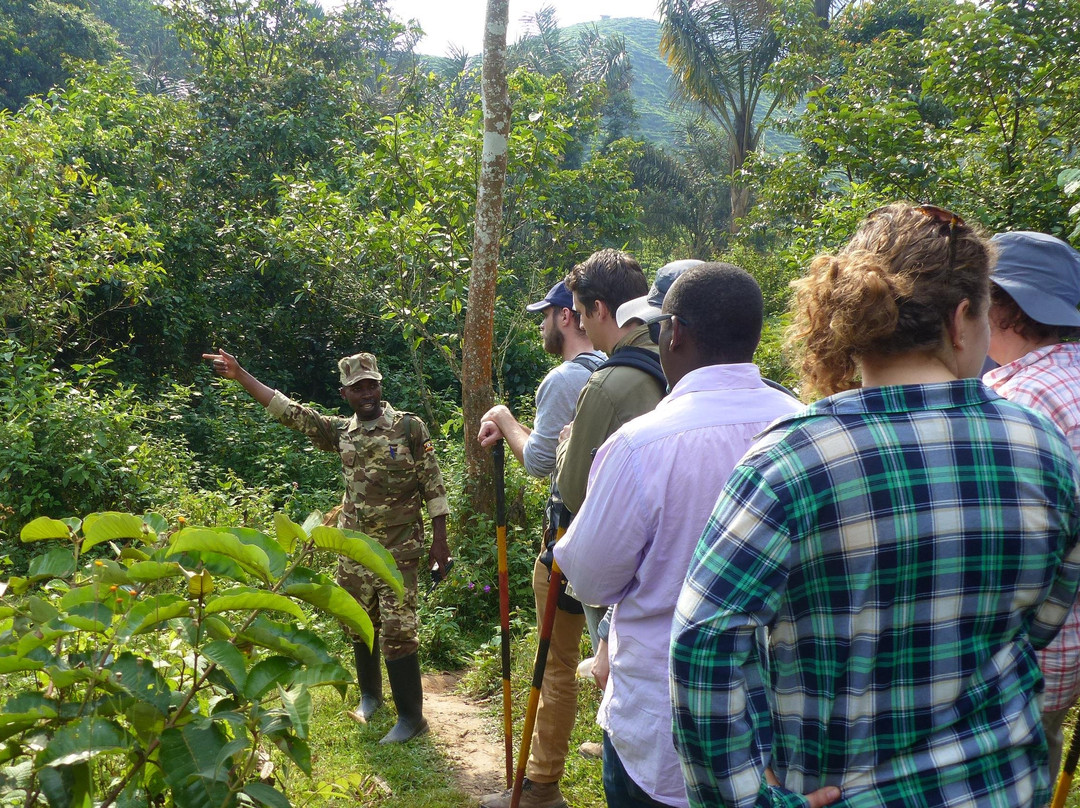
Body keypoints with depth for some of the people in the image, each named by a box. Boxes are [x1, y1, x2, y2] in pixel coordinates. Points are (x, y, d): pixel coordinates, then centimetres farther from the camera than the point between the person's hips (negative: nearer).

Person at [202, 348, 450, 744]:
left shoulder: (409, 426, -6)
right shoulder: (342, 431, 7)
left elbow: (433, 484, -5)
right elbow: (288, 410, 8)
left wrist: (439, 538, -8)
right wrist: (240, 375, 4)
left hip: (397, 548, -5)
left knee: (397, 631, -6)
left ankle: (412, 716, 4)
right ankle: (369, 695, 35)